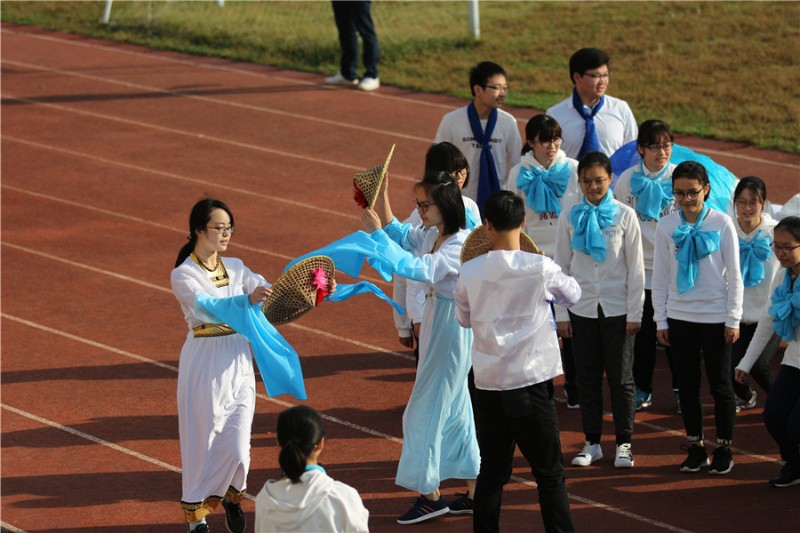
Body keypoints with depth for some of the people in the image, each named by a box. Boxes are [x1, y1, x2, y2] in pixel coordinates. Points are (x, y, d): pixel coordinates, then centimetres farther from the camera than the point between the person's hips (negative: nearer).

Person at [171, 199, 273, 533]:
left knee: (237, 443, 0)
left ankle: (231, 495, 31)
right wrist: (248, 301, -41)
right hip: (204, 363, -4)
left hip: (239, 360, 4)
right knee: (204, 440, 2)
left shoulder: (235, 268, 8)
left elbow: (269, 291, -1)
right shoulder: (183, 275, -9)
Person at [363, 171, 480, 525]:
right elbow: (400, 236, 21)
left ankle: (430, 495, 9)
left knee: (426, 411, -2)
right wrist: (381, 197, 8)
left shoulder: (461, 245, -23)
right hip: (435, 323, 10)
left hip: (452, 331, -10)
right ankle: (473, 493, 22)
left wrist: (377, 234, -36)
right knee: (454, 410, 14)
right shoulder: (432, 235, 4)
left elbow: (420, 269, -36)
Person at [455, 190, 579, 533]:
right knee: (549, 475, 6)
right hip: (530, 382, -3)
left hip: (488, 384, 3)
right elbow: (573, 294, 9)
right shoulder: (541, 268, -12)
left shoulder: (470, 272, -4)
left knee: (491, 472, 12)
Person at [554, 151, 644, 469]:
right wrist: (561, 315, 2)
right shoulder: (570, 218, 3)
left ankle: (624, 443, 12)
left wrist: (635, 313, -4)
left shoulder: (624, 216, -2)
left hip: (617, 309, -2)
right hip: (582, 309, 2)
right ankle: (592, 442, 16)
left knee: (620, 378, 3)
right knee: (587, 378, 6)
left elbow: (636, 268, 0)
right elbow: (561, 267, 6)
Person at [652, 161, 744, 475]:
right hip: (679, 316, 2)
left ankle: (724, 449, 16)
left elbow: (734, 274, -2)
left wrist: (733, 319, -5)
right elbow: (660, 275, 6)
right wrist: (660, 320, 3)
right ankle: (696, 448, 19)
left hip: (715, 316, -2)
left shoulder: (722, 224, -5)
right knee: (687, 384, 9)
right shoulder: (666, 226, 1)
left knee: (720, 384, 4)